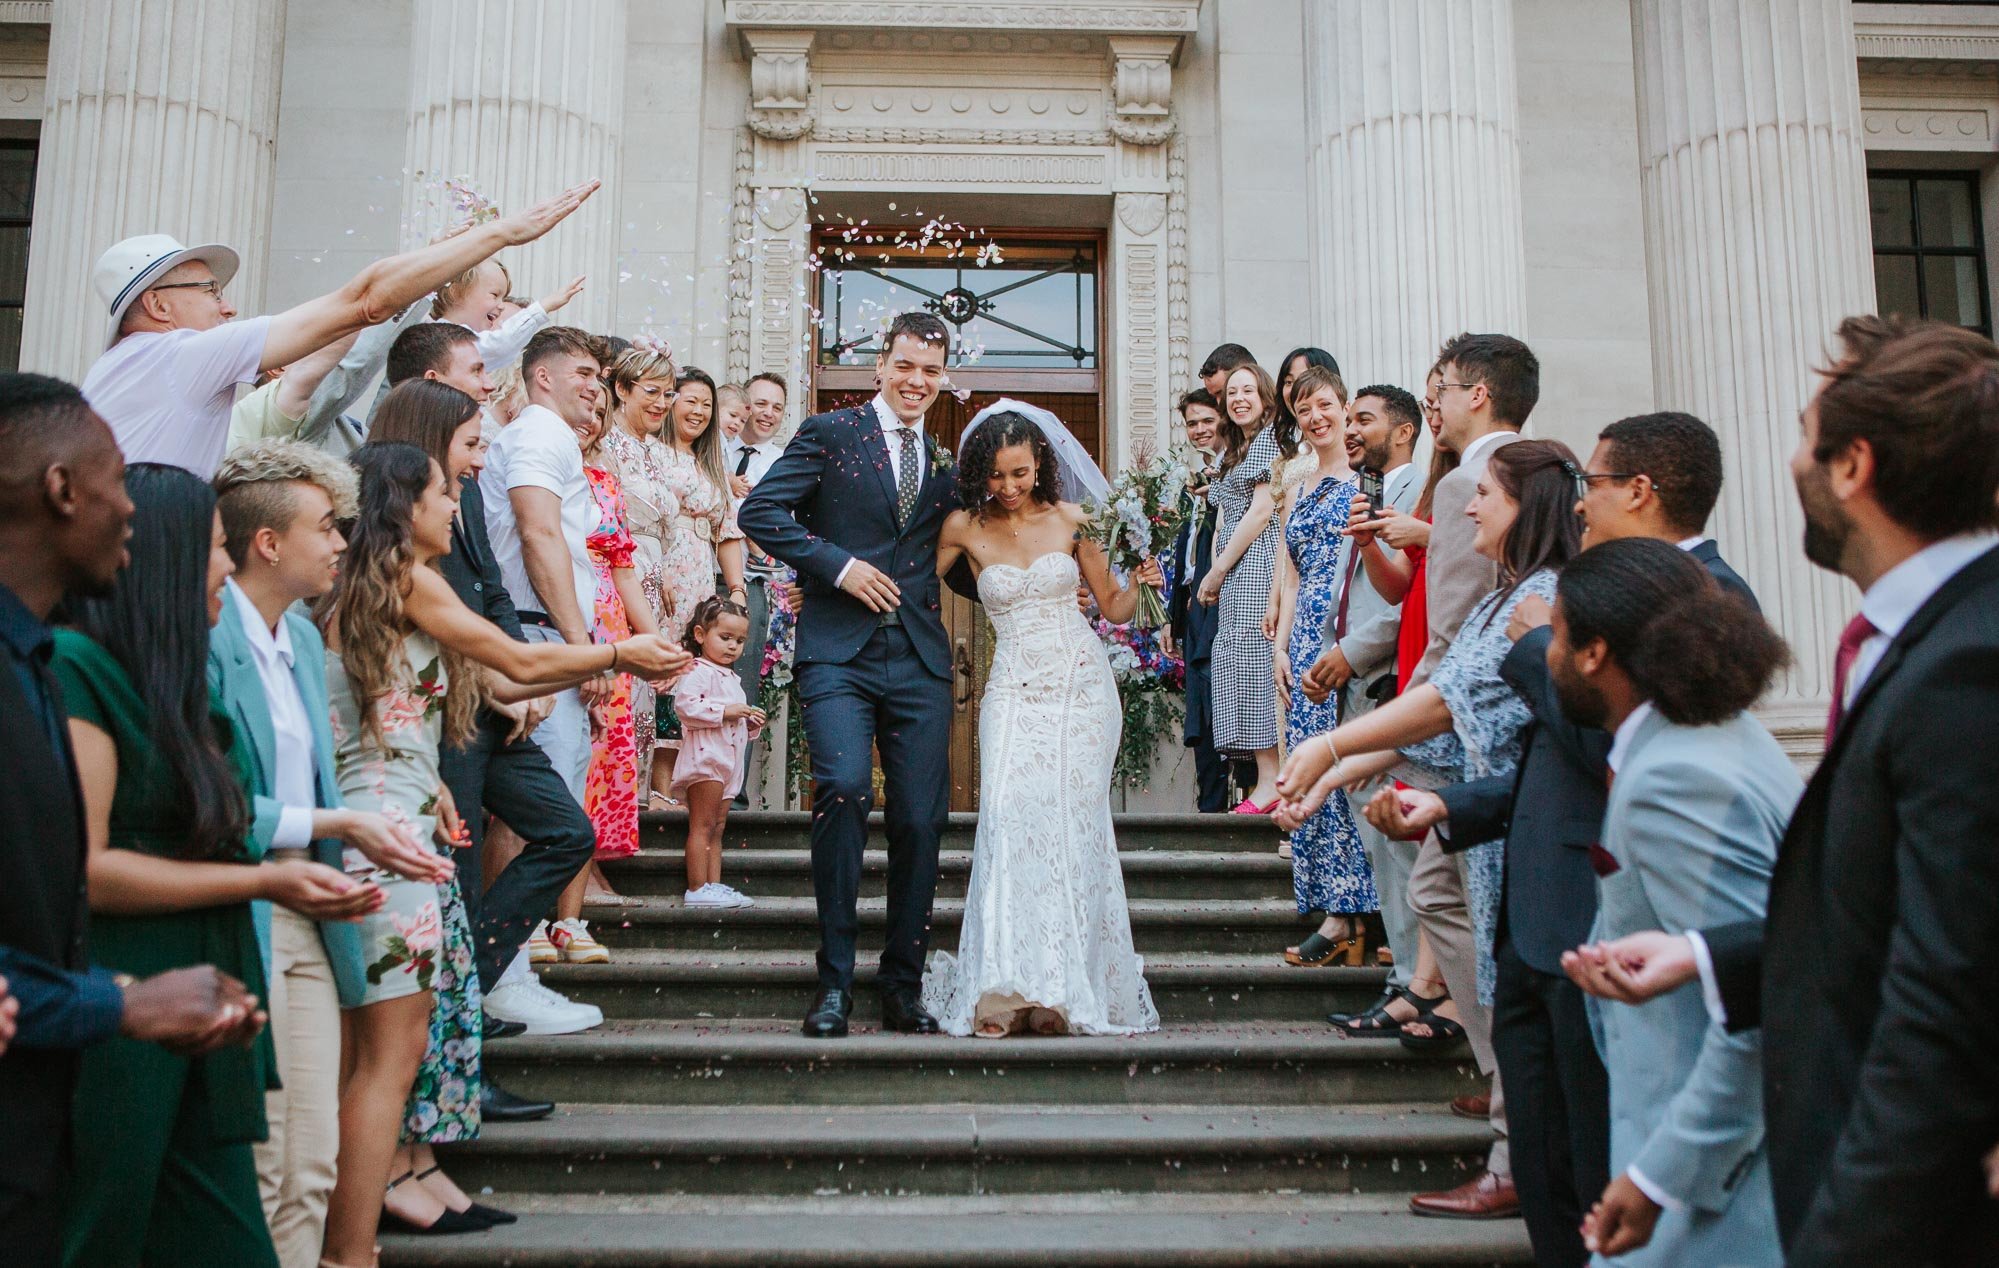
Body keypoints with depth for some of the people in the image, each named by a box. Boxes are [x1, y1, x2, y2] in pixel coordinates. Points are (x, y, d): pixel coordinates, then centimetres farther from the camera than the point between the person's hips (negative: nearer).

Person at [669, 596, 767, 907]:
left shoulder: (732, 679, 24)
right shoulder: (697, 671, -8)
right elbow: (684, 706, -23)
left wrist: (752, 723, 12)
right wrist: (724, 712, -24)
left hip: (728, 761, 10)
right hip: (705, 756, -10)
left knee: (717, 827, 10)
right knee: (702, 826, -9)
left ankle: (714, 885, 12)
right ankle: (698, 889, -8)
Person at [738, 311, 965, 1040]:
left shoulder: (948, 455, 19)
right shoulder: (828, 433, 6)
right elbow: (760, 510, -3)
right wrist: (837, 563, -11)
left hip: (920, 659, 4)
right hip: (840, 651, -3)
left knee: (921, 819, 1)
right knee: (845, 789, -21)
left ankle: (903, 986, 16)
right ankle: (834, 979, -6)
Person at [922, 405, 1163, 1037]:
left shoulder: (1070, 519, 5)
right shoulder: (965, 527, 4)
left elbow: (1113, 608, 10)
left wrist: (1138, 583, -9)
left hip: (1082, 683, 0)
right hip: (1014, 689, 0)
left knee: (1072, 822, -7)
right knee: (1010, 817, -16)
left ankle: (1065, 987, -1)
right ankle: (1007, 990, -13)